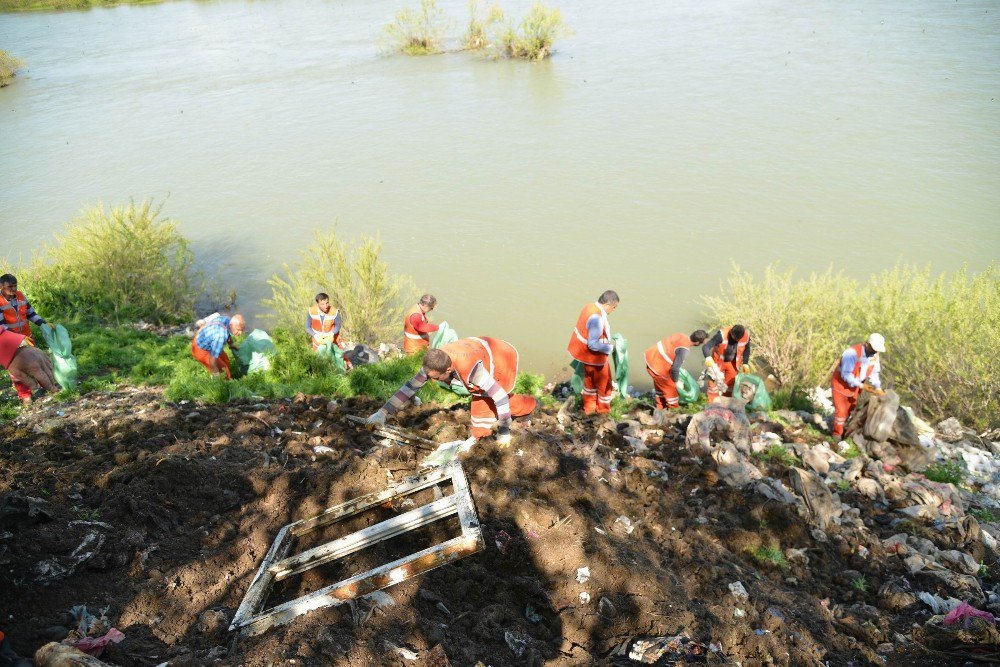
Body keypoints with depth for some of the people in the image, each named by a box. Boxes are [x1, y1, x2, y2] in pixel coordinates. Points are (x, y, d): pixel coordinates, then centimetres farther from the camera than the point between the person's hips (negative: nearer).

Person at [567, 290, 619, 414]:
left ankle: (589, 408, 43)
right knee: (604, 384, 13)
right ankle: (603, 410, 31)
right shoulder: (597, 318, -32)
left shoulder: (590, 307, -5)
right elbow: (593, 344, -31)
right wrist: (610, 348, -18)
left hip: (584, 351, 9)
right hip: (594, 356, -9)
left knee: (590, 380, 27)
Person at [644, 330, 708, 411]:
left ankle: (661, 407, 44)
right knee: (671, 387, 10)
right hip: (657, 366, -9)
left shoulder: (682, 336, 1)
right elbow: (675, 368, -24)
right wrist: (676, 381, -6)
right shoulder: (684, 349, -25)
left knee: (660, 385, 28)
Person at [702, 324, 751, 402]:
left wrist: (745, 363, -6)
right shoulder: (722, 334, -35)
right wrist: (708, 358, -58)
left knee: (731, 382, 14)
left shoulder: (746, 335, -23)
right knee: (714, 381, 0)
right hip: (718, 361, -3)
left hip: (733, 363, 3)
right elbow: (706, 347, -39)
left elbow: (746, 349, -1)